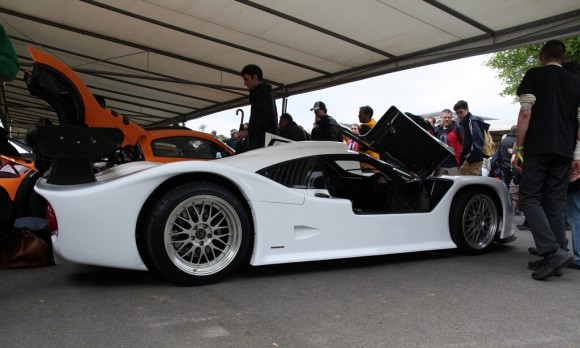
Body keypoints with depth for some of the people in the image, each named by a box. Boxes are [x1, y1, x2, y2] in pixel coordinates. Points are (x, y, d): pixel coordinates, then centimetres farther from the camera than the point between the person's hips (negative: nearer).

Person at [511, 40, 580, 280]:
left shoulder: (534, 75, 4)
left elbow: (525, 114, -6)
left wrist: (518, 148, -2)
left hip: (537, 148, -5)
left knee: (529, 198, -2)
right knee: (555, 204, 7)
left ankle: (553, 251, -16)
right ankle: (554, 258, 8)